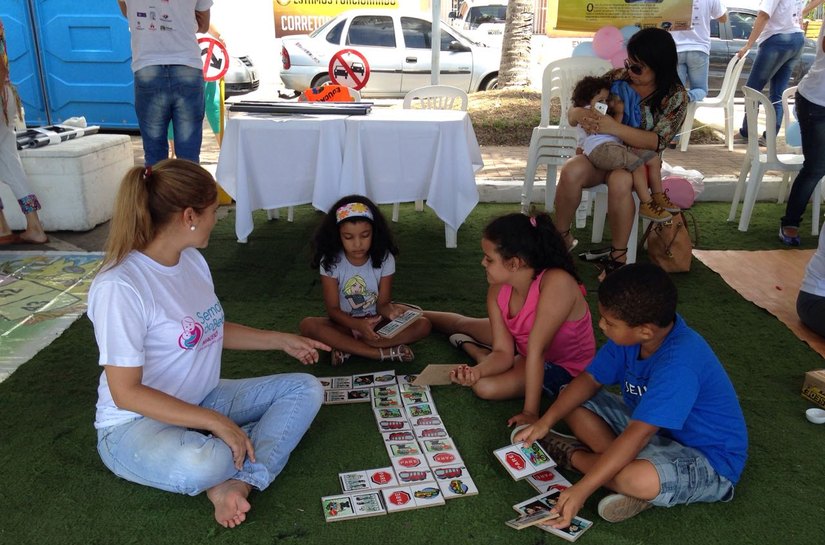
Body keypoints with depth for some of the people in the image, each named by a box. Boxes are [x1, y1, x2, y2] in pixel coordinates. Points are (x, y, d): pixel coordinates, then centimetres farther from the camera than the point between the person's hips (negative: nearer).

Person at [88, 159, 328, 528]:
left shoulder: (192, 259, 1)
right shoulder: (119, 287, -25)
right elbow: (126, 393, -23)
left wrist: (282, 341, 11)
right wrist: (217, 423, -27)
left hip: (202, 400, 9)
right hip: (135, 422, -8)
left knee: (306, 389, -4)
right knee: (201, 465, -41)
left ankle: (239, 483, -22)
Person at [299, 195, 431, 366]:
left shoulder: (384, 258, -10)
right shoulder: (330, 261, -13)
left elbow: (382, 303, -8)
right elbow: (333, 309, -13)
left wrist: (391, 312, -34)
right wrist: (358, 325, -33)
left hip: (377, 321, 1)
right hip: (346, 323, -1)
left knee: (422, 325, -24)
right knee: (308, 325, -31)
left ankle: (347, 347, -25)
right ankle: (384, 352, -32)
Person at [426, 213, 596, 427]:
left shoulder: (557, 282, -39)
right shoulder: (497, 291, -17)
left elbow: (536, 351, -38)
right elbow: (503, 352, -15)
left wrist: (530, 412, -31)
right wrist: (477, 370, -35)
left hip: (564, 367, -6)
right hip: (522, 344, 6)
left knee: (486, 387, -22)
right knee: (463, 324, 14)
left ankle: (474, 349, 7)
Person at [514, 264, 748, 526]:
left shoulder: (679, 365, -36)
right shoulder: (631, 333, -12)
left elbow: (637, 435, -37)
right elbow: (590, 379, -2)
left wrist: (581, 490, -37)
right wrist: (545, 422, -13)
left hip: (708, 459, -7)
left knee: (639, 479, -38)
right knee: (573, 404, 1)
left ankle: (573, 455, -7)